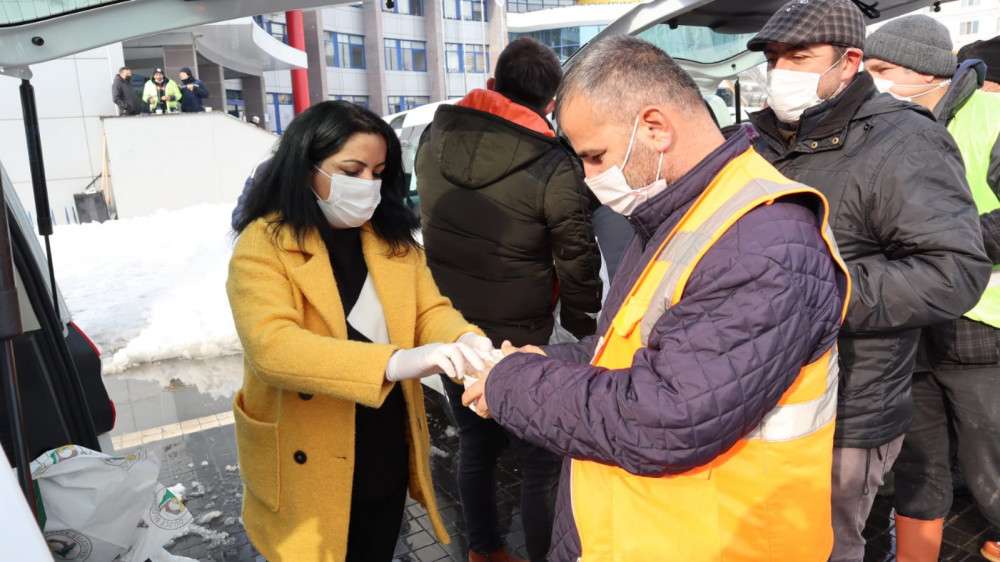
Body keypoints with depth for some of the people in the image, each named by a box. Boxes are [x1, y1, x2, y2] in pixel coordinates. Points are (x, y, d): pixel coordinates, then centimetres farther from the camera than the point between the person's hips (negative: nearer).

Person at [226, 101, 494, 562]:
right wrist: (397, 361, -42)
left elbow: (430, 310, -3)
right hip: (310, 465, -5)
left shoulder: (392, 237, 3)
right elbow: (272, 346, -30)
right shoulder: (263, 244, -17)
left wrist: (465, 341, -27)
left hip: (389, 455, 6)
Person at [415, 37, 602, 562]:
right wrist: (581, 326, 4)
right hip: (517, 340, -6)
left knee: (476, 441, 23)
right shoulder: (554, 167, -19)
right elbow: (577, 262, -11)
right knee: (540, 461, 10)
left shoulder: (435, 136, -3)